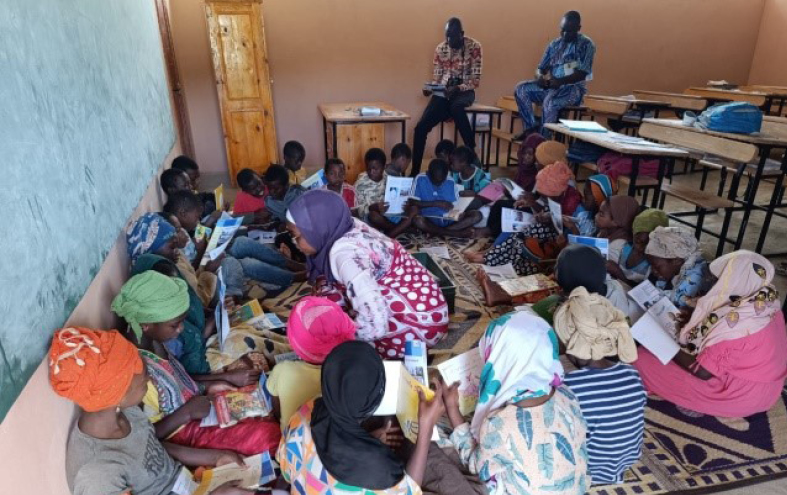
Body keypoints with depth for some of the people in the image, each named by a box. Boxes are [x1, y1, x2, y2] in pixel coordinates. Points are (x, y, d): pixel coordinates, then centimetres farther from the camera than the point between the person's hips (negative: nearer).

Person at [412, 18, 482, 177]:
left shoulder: (474, 47, -6)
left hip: (464, 91, -3)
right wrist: (430, 88, -13)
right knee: (421, 127, -17)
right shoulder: (440, 49, 6)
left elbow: (476, 80, -10)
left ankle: (472, 155, -24)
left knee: (455, 107, -41)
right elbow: (437, 76, 10)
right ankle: (415, 171, -3)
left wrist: (458, 88, -27)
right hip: (444, 91, 3)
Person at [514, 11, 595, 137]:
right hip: (552, 86, 7)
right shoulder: (554, 44, 12)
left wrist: (560, 81, -29)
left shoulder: (586, 44, -5)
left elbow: (582, 73, -14)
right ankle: (531, 128, -17)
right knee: (521, 89, -12)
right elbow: (541, 68, 12)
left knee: (550, 102, -37)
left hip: (574, 89, -6)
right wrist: (540, 77, -13)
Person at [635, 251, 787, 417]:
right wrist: (693, 321, 3)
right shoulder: (768, 304, -7)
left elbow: (701, 372, -23)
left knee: (644, 359, -9)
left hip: (741, 394, -9)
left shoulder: (735, 324, -33)